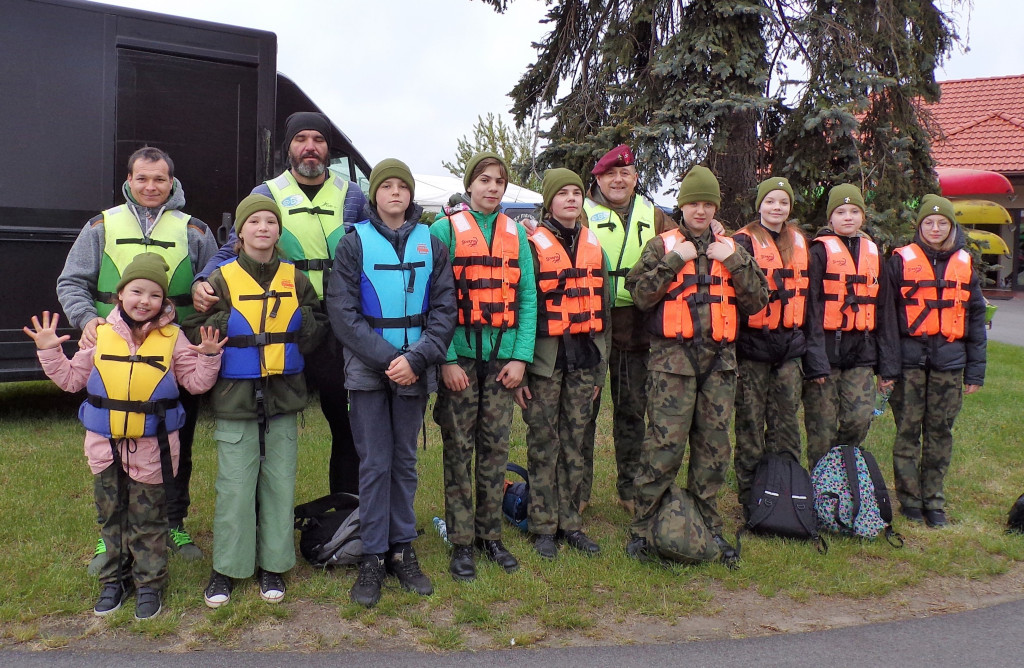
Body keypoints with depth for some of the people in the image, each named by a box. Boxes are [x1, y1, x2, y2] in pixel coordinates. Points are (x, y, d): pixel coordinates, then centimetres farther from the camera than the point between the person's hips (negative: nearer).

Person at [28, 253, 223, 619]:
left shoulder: (172, 338, -3)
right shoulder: (101, 334, 1)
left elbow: (196, 382, -2)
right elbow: (71, 379, 8)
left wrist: (209, 357, -18)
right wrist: (49, 351, -4)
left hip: (151, 449, -2)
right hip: (105, 446, 3)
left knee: (148, 520, 8)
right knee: (111, 516, 16)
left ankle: (149, 582, 22)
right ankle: (114, 579, 31)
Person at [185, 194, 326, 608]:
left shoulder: (295, 279, 7)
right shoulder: (222, 279, -1)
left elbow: (319, 324, 12)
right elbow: (194, 332, -2)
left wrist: (304, 325, -5)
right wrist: (225, 323, -15)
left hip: (284, 395, 3)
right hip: (235, 398, -3)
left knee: (280, 482, 8)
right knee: (235, 485, 0)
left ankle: (272, 565, 21)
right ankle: (226, 568, 16)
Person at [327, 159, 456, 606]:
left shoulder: (431, 243, 6)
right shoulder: (355, 242, 0)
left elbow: (444, 309, 1)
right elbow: (342, 310, -6)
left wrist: (416, 358, -13)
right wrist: (386, 359, -14)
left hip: (414, 368, 2)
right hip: (368, 368, -2)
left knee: (405, 461, 10)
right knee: (374, 463, 0)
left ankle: (402, 549, 21)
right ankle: (373, 557, 11)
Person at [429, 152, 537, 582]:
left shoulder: (516, 234, 10)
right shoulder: (445, 229, -1)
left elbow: (527, 298, 7)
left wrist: (521, 357, -2)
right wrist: (446, 359, -13)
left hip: (502, 359, 3)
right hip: (460, 356, -3)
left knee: (495, 448, 8)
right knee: (459, 449, 2)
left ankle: (490, 535, 21)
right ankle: (461, 543, 13)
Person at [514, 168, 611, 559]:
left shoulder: (594, 247, 12)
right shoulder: (533, 246, -3)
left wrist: (600, 367, 15)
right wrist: (518, 367, -9)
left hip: (584, 359, 4)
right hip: (545, 359, -4)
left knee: (575, 443, 9)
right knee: (544, 444, 2)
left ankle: (570, 522, 20)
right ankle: (544, 527, 13)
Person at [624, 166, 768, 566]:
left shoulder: (731, 248, 15)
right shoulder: (663, 245, 6)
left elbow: (757, 301, 8)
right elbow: (640, 295, -7)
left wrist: (733, 261, -3)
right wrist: (675, 259, -10)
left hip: (719, 359, 4)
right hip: (673, 358, -4)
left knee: (713, 447, 8)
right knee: (665, 445, -8)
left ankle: (709, 528, 21)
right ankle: (641, 529, 4)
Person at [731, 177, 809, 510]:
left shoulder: (799, 242, 14)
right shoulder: (744, 241, -2)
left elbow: (805, 291, 21)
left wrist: (805, 338, 18)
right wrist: (732, 343, -12)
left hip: (790, 345, 5)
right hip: (753, 345, -5)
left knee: (786, 423, 8)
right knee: (750, 424, 1)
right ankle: (750, 498, 11)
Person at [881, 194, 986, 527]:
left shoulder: (964, 264, 9)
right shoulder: (901, 261, 1)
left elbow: (976, 317, 12)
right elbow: (887, 314, 0)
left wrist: (976, 369, 7)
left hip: (949, 361, 2)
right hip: (910, 359, -2)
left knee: (940, 432, 7)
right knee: (908, 431, 1)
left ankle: (933, 501, 19)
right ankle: (909, 500, 13)